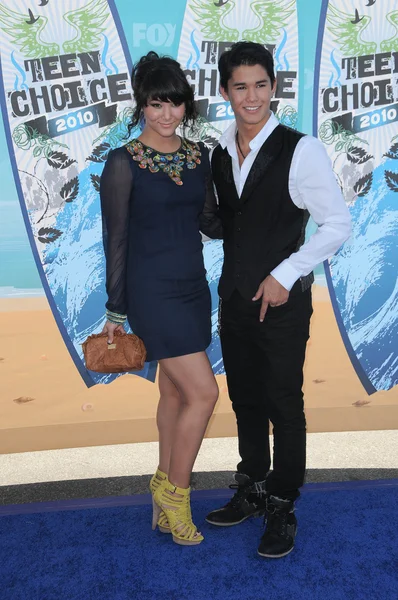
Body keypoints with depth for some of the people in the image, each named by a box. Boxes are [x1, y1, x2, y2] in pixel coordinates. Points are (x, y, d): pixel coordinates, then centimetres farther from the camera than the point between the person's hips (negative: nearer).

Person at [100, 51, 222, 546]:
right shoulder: (124, 162, -9)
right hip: (152, 291, -6)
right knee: (203, 392, -8)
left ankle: (165, 493, 29)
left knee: (175, 393, 13)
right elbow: (116, 239, -7)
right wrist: (115, 310, -5)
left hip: (192, 286, 6)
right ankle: (174, 492, 15)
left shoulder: (199, 155, 8)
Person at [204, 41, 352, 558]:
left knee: (284, 405, 7)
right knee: (245, 400, 17)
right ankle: (252, 491, 37)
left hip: (282, 301, -6)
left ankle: (282, 509, 26)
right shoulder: (220, 154, 7)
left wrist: (285, 275, -14)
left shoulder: (300, 150, -12)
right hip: (235, 297, 6)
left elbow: (338, 224, -11)